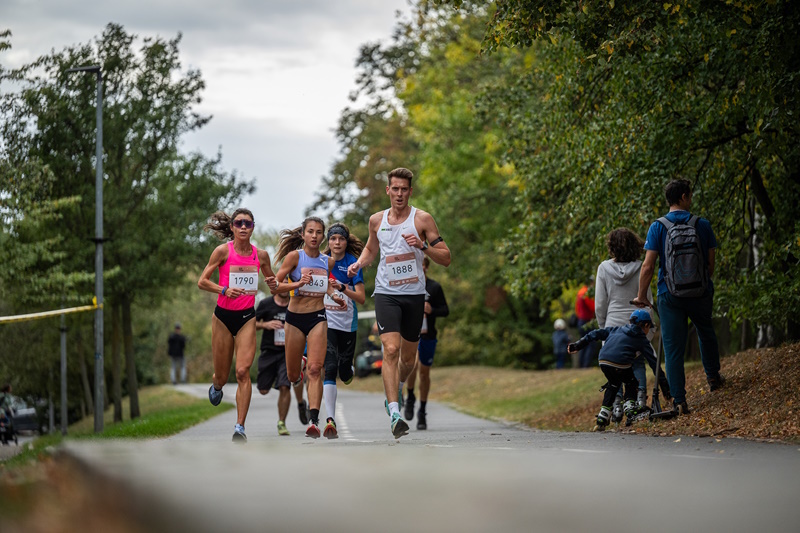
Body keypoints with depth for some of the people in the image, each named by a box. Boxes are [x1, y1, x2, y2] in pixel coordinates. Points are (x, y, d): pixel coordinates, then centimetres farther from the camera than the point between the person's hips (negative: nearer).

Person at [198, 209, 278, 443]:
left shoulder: (261, 255, 3)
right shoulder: (223, 251, -5)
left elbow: (271, 281, 18)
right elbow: (202, 281, -4)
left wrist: (273, 283, -6)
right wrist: (224, 290, -21)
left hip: (247, 317, 1)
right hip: (223, 316, -1)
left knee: (243, 371, -15)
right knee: (222, 376, 6)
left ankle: (240, 427, -13)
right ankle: (216, 386, 46)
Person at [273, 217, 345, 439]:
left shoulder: (328, 261, 4)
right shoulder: (294, 256, -7)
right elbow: (273, 286, -10)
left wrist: (334, 295, 3)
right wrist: (297, 284, -24)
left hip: (318, 318, 1)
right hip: (295, 318, -1)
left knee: (315, 369, -16)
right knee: (292, 376, 9)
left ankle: (314, 420, -19)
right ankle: (299, 363, 48)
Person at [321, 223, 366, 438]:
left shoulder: (353, 263, -5)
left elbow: (362, 298, -12)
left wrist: (343, 289, -26)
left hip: (348, 324, 0)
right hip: (326, 322, 0)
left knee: (345, 374, 7)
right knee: (330, 368, -18)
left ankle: (350, 370, 47)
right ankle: (331, 420, -22)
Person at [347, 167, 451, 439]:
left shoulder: (422, 219, -2)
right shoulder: (376, 220, 7)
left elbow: (446, 258, -3)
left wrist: (422, 246, -19)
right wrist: (358, 264, 7)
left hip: (414, 294, 0)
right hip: (386, 293, 0)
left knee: (408, 357, 12)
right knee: (391, 350, -18)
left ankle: (396, 391, 44)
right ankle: (394, 413, -23)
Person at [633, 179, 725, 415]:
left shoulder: (658, 227, -7)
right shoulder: (702, 225, -4)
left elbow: (648, 266, -12)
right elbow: (710, 262, 2)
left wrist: (641, 296, -3)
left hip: (670, 296, -1)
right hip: (700, 293, 1)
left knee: (673, 349, 2)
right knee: (706, 332, 29)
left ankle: (679, 401, -1)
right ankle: (713, 376, 42)